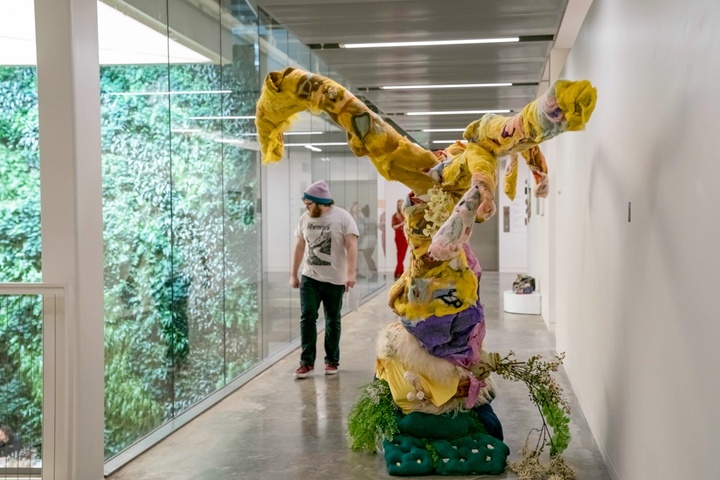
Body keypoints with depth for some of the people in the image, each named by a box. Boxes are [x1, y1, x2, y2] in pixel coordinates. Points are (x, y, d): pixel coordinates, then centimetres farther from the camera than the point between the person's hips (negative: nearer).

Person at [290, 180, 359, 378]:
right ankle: (307, 362, 2)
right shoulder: (305, 218, 5)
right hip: (309, 278, 3)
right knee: (307, 317, -5)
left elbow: (352, 246, -14)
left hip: (335, 280, -3)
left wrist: (350, 273, -24)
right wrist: (294, 274, 13)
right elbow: (300, 246, 12)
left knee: (333, 321, 7)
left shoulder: (342, 217, -9)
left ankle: (332, 360, 19)